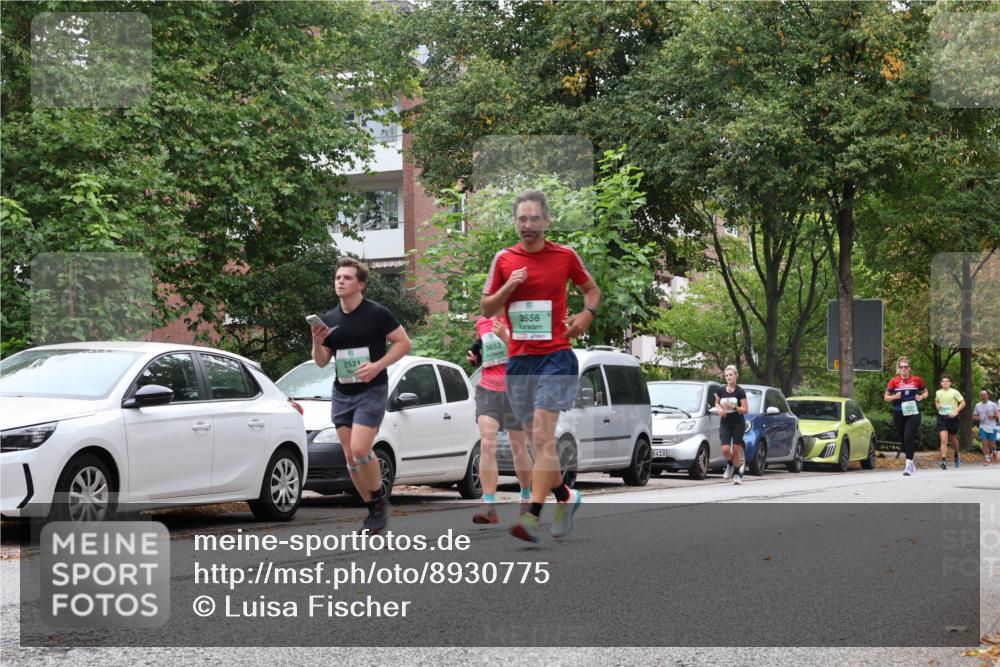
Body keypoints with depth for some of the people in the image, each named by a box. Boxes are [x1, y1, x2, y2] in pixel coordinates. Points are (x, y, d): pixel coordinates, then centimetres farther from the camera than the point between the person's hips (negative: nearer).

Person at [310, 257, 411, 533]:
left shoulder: (377, 314, -7)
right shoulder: (330, 319, 9)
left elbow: (403, 343, -5)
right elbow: (322, 361, 14)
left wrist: (377, 366, -17)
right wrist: (317, 342, -7)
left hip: (372, 391, -6)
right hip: (341, 394, 6)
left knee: (360, 449, -19)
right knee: (350, 457, 4)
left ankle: (379, 497, 5)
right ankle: (374, 510, 17)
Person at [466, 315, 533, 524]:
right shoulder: (482, 323, 10)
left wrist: (505, 337, -27)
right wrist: (476, 356, 6)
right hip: (488, 390, 3)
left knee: (519, 448, 10)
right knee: (487, 446, -14)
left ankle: (526, 497, 32)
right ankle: (489, 506, -19)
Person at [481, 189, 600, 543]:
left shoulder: (565, 255, 1)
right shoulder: (503, 259, 6)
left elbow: (592, 289, 17)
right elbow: (486, 307, 10)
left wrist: (587, 313, -3)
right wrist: (508, 287, -8)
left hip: (556, 357, -4)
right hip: (519, 359, 4)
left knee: (543, 437, -16)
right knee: (535, 440, 11)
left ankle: (532, 516, -20)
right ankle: (565, 497, 32)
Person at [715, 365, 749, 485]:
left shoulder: (740, 392, -8)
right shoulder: (721, 391, 0)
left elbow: (745, 409, -9)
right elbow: (717, 403, 19)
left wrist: (735, 408, -25)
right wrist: (720, 409, -3)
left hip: (738, 423, -2)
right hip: (725, 423, 2)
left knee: (736, 449, -1)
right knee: (725, 449, -11)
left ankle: (737, 474, 14)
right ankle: (730, 465, 21)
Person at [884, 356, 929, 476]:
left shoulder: (916, 380, 3)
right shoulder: (894, 381, 3)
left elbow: (926, 392, 17)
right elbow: (885, 398, 9)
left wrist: (921, 397, -4)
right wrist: (894, 397, -11)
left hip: (913, 413, -2)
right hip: (899, 414, 2)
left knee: (909, 437, -17)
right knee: (903, 439, 9)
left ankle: (909, 465, -17)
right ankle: (911, 464, 26)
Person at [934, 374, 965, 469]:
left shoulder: (954, 392, -8)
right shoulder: (938, 392, 4)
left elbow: (963, 402, -5)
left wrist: (956, 411, -17)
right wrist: (937, 405, 1)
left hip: (952, 418, -1)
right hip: (942, 418, 1)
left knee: (954, 439, 17)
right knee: (943, 440, -13)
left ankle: (956, 455, 45)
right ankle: (944, 461, -19)